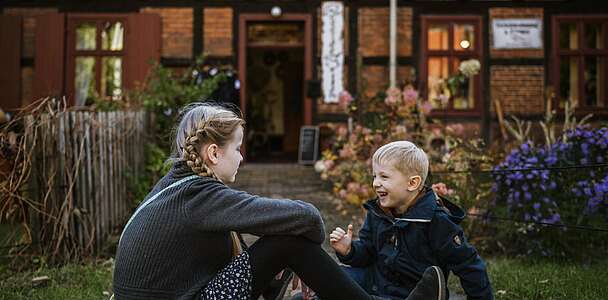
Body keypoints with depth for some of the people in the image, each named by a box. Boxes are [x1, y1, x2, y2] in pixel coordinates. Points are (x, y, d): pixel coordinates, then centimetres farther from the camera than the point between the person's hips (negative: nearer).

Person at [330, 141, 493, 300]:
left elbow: (468, 265, -14)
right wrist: (349, 250, -13)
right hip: (376, 285, 6)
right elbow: (366, 252, 9)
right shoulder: (376, 213, 1)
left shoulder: (436, 221, -20)